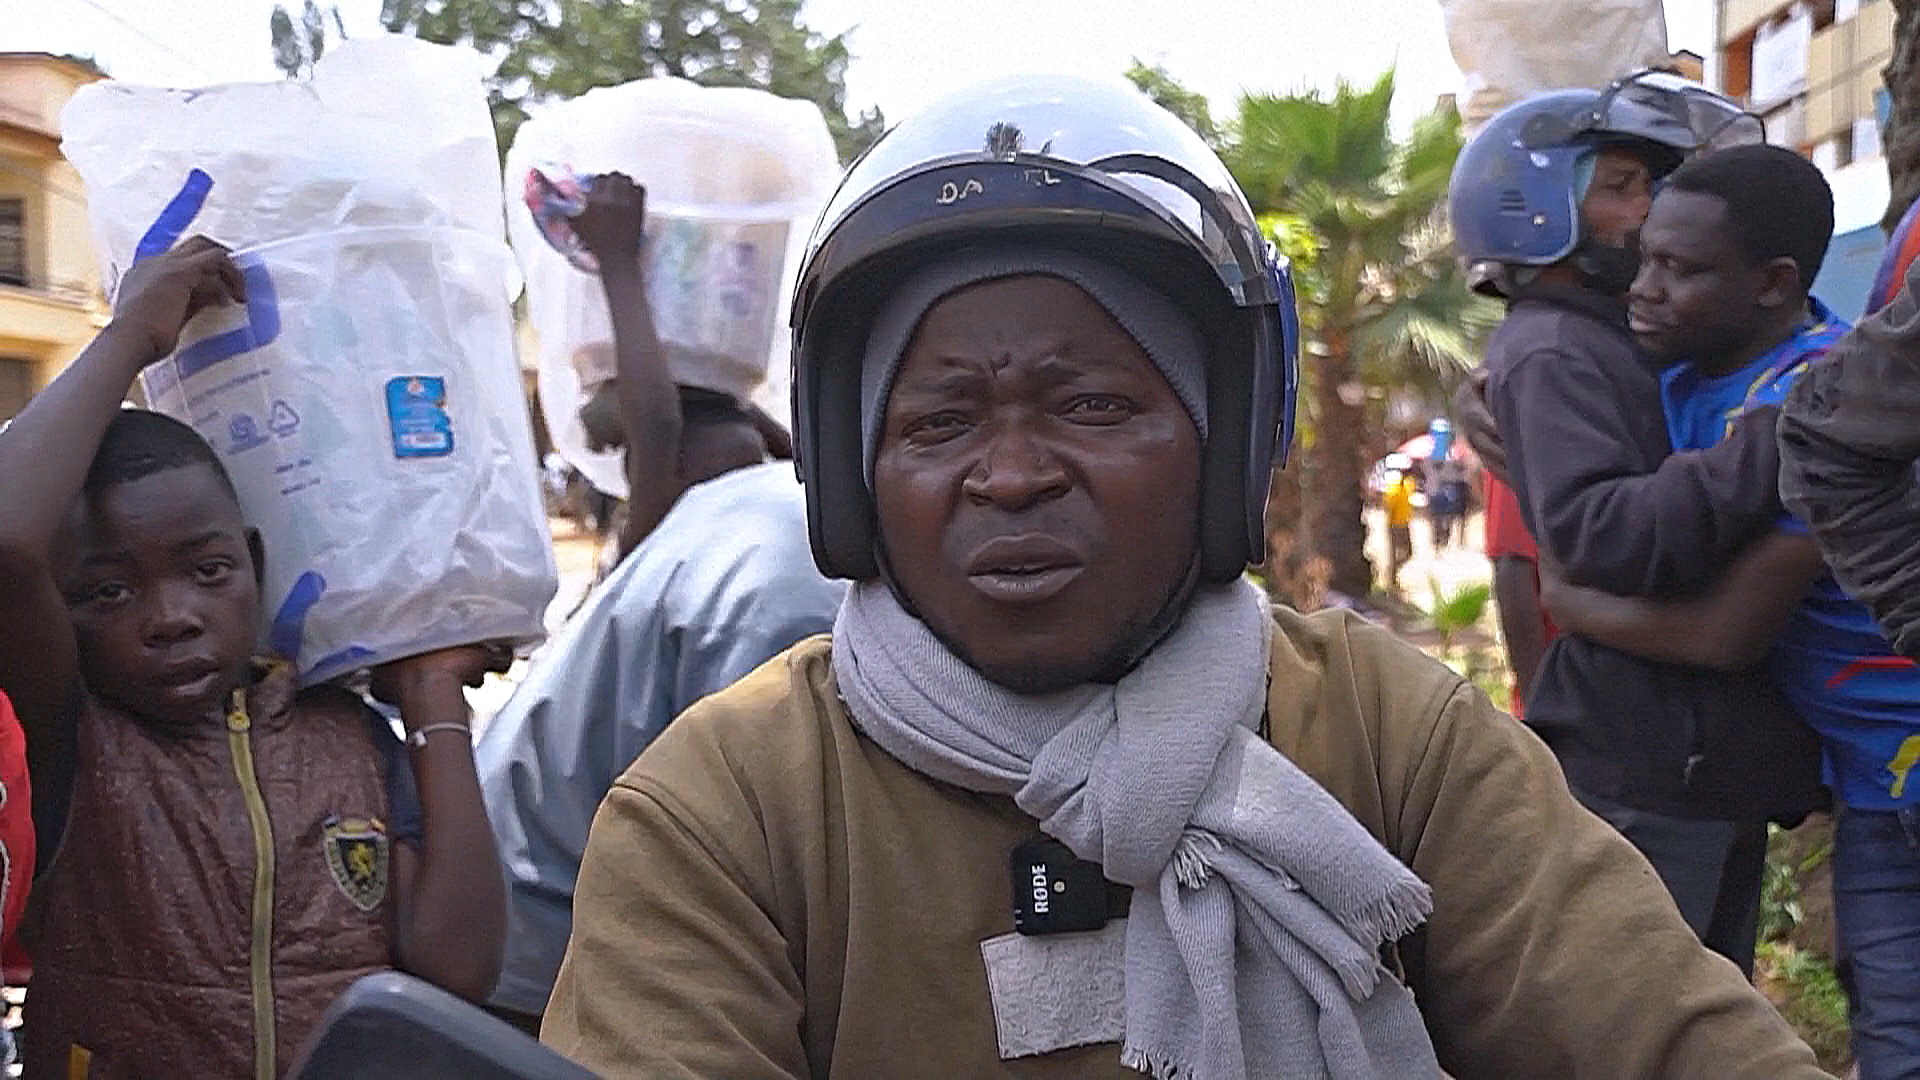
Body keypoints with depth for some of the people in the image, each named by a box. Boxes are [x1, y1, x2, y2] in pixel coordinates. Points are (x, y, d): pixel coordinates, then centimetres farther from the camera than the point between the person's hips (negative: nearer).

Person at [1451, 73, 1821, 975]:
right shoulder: (1548, 355, -12)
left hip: (1710, 764, 10)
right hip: (1641, 773, -10)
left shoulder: (1616, 343, 19)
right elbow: (1600, 535, -28)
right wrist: (1781, 442, -31)